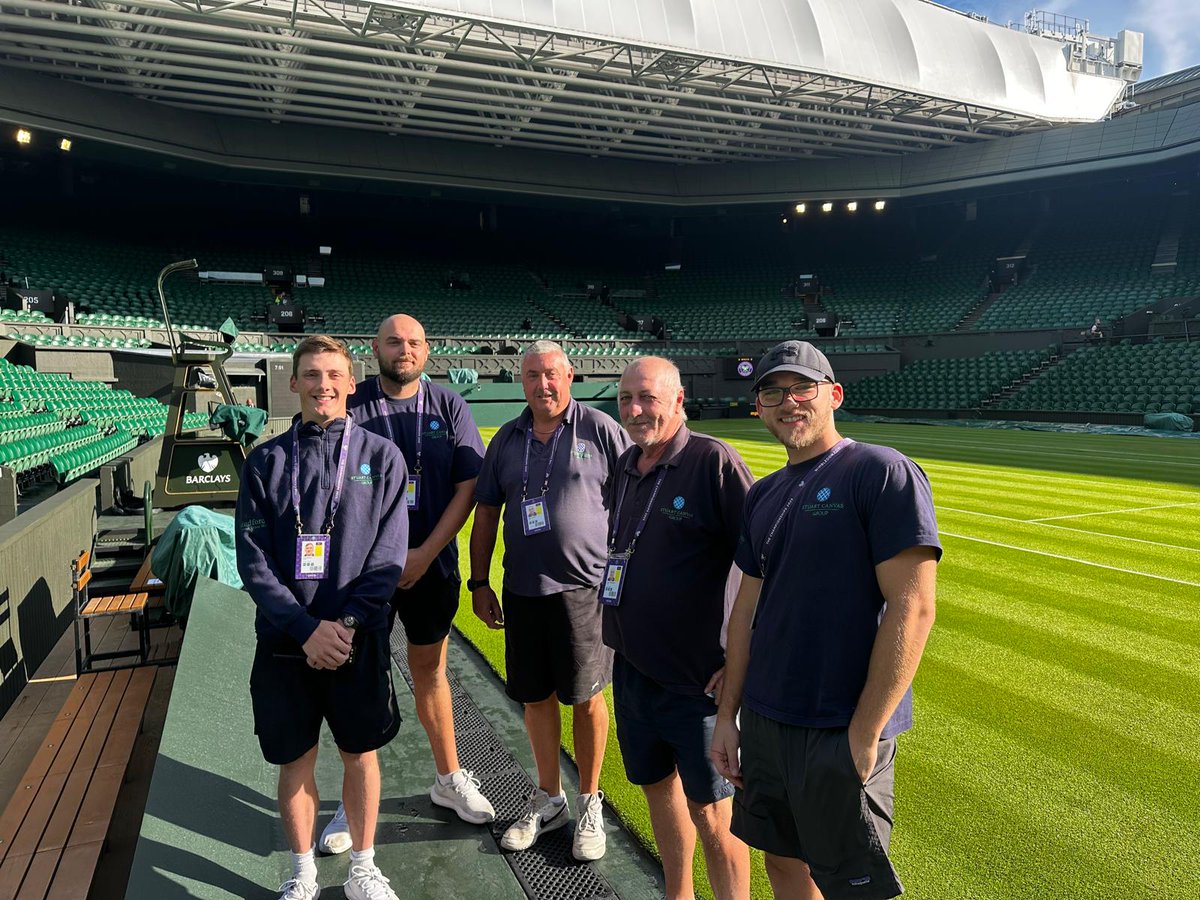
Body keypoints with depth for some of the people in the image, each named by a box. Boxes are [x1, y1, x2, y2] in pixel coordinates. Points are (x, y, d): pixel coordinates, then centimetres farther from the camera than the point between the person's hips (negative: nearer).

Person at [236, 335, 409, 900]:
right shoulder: (265, 462, 2)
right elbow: (252, 559, -4)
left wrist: (346, 622, -15)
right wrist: (306, 628, -14)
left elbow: (388, 556, -4)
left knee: (361, 753, 12)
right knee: (295, 760, 12)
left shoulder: (381, 457, 0)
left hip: (359, 638, 0)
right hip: (285, 643, 1)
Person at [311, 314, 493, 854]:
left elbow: (468, 486, -3)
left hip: (432, 566, 1)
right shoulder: (352, 409, -2)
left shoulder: (449, 407, 1)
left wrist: (424, 554, -10)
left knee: (429, 671, 15)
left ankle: (447, 779, 32)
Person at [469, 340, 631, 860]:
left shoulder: (600, 430, -4)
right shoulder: (506, 440, 9)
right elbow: (486, 513, 12)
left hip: (585, 587, -4)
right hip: (522, 590, 4)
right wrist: (479, 583, 10)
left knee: (586, 698, 6)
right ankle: (548, 799, 34)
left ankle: (590, 804, 27)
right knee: (535, 696, 13)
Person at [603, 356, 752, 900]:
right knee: (657, 786, 21)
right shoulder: (625, 467, 7)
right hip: (632, 668, 7)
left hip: (699, 678, -7)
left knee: (710, 813, 5)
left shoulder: (714, 461, -16)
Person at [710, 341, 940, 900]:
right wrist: (727, 715, 11)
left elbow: (912, 609, -17)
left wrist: (864, 733, -18)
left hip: (842, 732, -6)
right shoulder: (763, 496, 9)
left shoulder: (883, 473, -12)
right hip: (763, 719, 7)